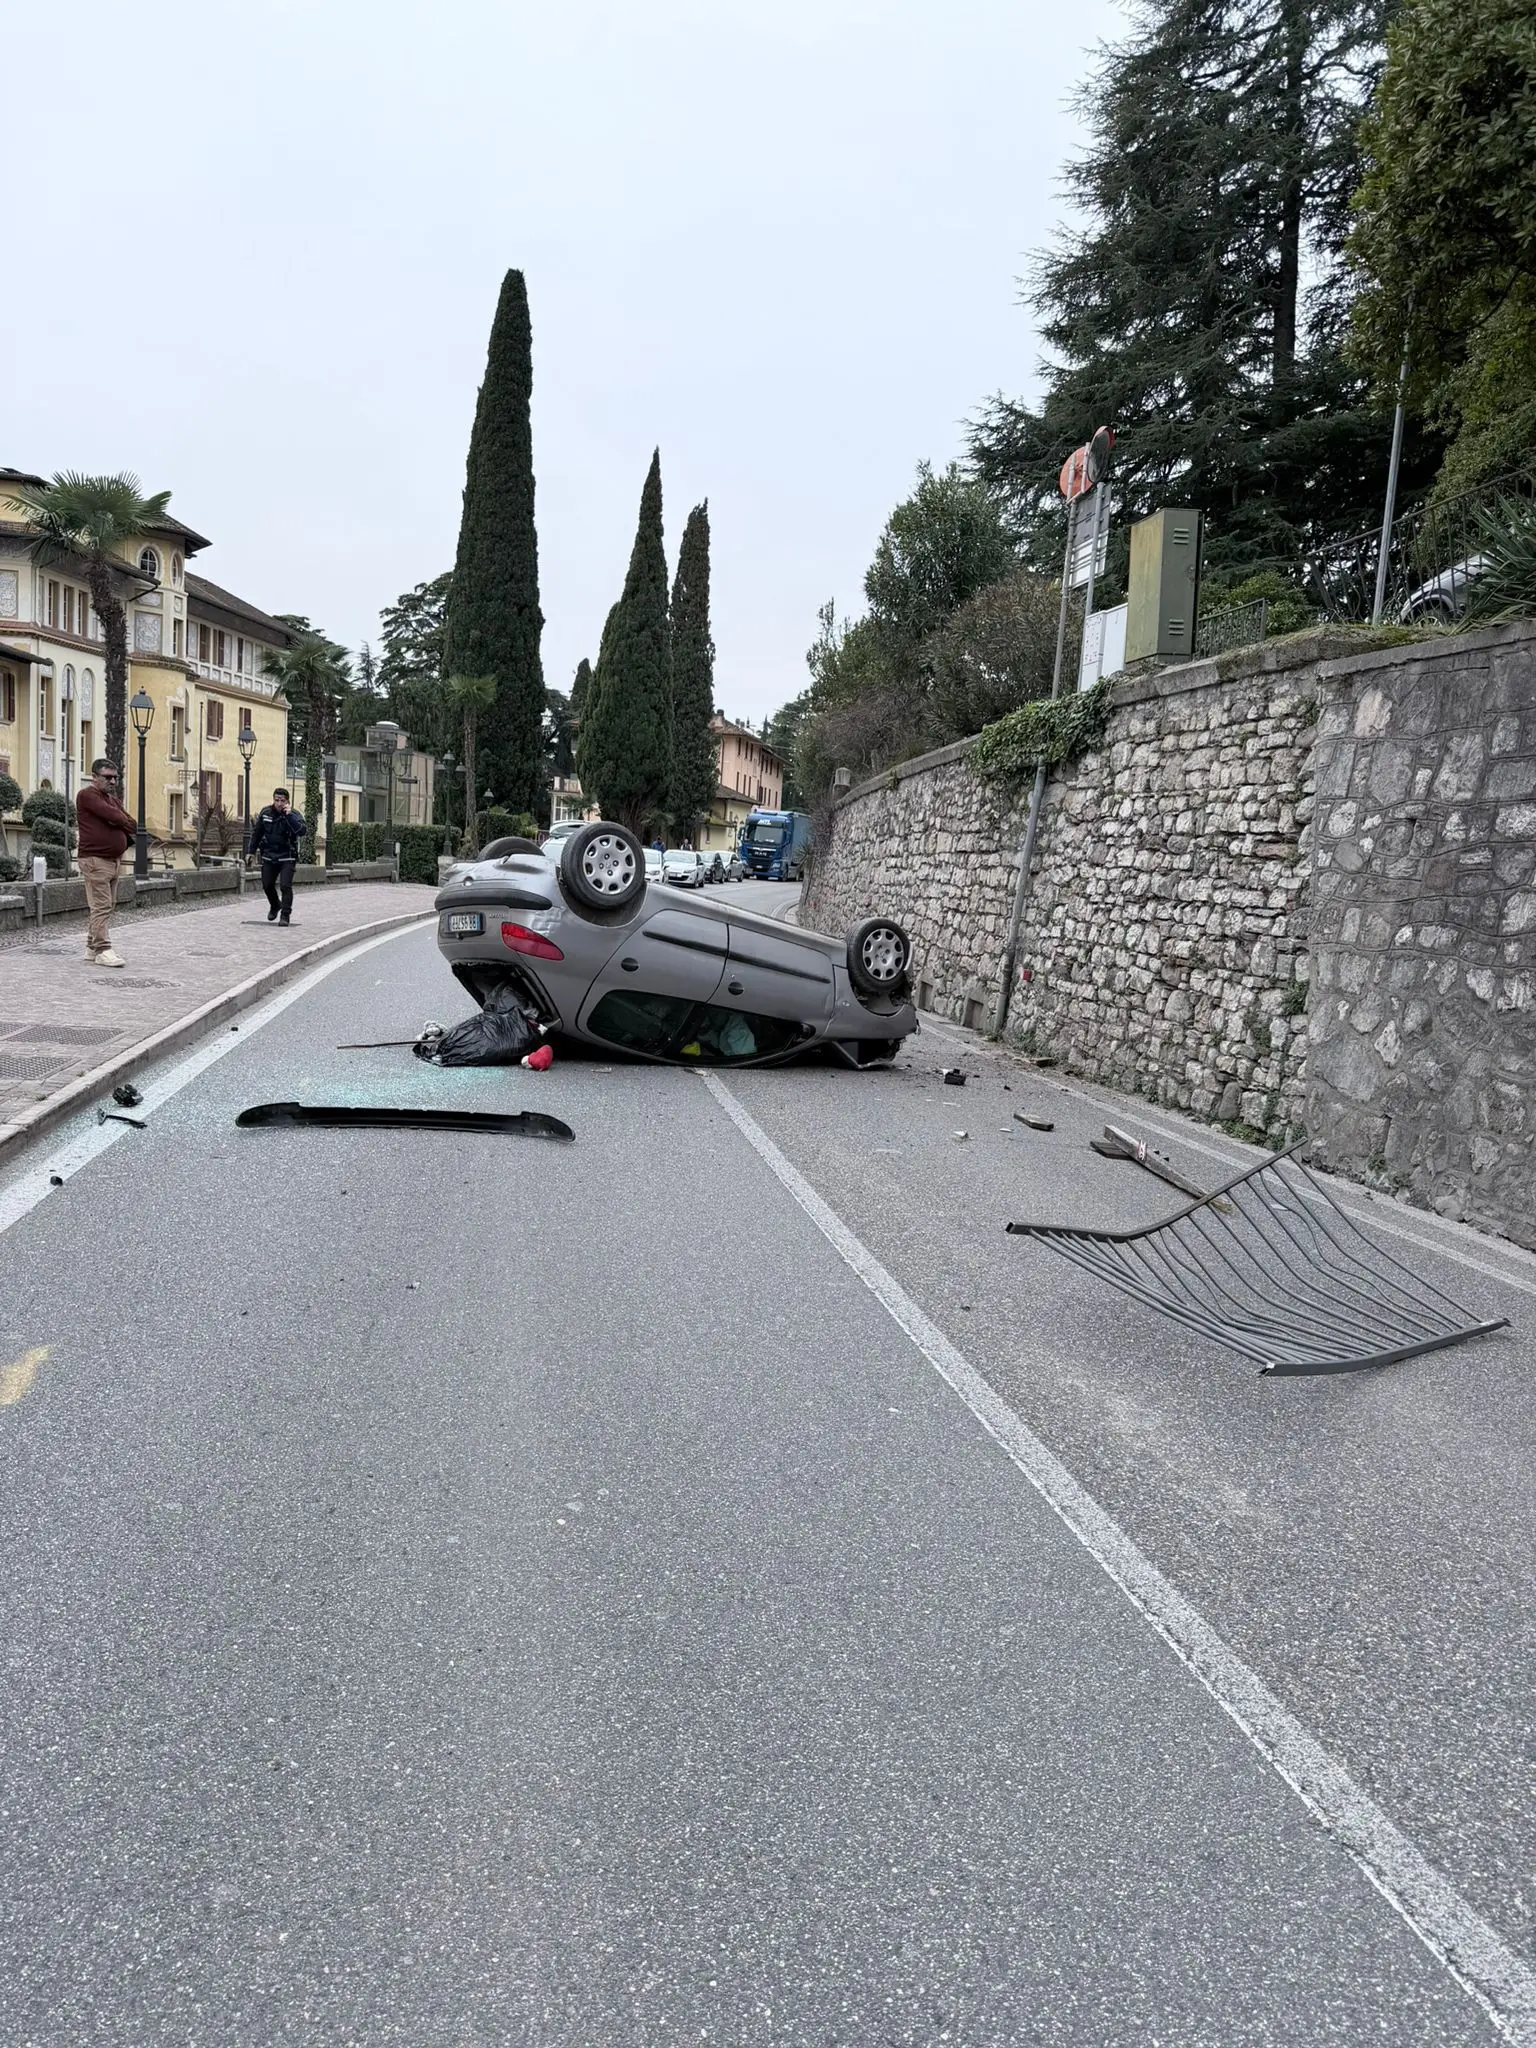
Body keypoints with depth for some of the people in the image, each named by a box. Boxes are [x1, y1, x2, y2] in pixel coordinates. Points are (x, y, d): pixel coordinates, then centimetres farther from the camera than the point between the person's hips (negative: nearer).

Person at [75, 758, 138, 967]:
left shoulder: (112, 798, 20)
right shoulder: (88, 795, -8)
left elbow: (129, 822, 11)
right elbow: (113, 816, -20)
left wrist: (122, 845, -7)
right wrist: (127, 825, -1)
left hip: (113, 859, 9)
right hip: (95, 860, -9)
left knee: (107, 906, 12)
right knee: (101, 906, -12)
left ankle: (92, 947, 19)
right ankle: (102, 950, -13)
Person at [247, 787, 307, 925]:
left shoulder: (293, 814, -12)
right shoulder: (265, 812, -1)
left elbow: (302, 831, -31)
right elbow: (257, 832, 13)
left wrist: (289, 815, -37)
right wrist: (253, 850, 16)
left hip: (287, 858, -4)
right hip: (269, 856, 4)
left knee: (285, 885, -15)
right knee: (267, 885, 13)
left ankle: (285, 915, -3)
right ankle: (275, 906, 41)